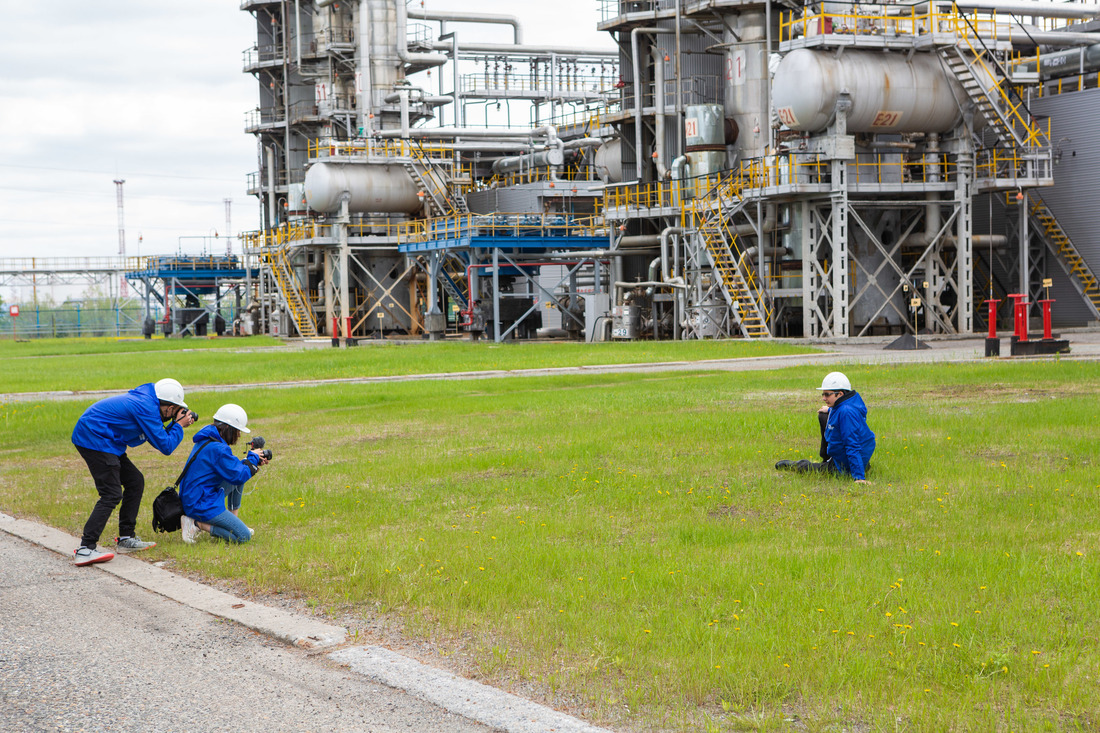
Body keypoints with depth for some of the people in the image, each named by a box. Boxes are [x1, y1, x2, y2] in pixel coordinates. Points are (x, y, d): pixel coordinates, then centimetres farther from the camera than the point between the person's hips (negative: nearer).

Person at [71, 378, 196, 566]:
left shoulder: (146, 402, 13)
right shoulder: (146, 408, -17)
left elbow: (158, 440, 23)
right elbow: (165, 447, -15)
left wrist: (175, 424, 12)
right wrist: (179, 426, -1)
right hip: (94, 439, -11)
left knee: (135, 482, 13)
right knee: (112, 495, -15)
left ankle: (126, 538, 17)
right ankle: (85, 550, -22)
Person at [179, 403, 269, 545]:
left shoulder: (205, 441, 11)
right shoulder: (217, 449, -21)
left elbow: (231, 468, 22)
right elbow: (238, 476, -17)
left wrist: (254, 461, 12)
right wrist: (252, 458, -1)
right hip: (201, 505, -10)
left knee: (238, 479, 20)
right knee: (244, 536, -9)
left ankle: (233, 519, 18)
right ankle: (197, 523, -9)